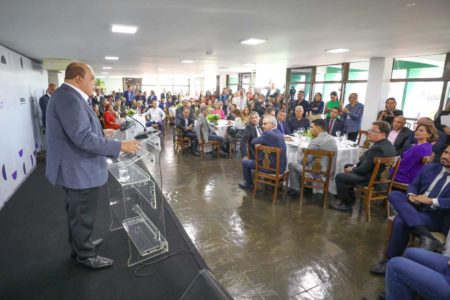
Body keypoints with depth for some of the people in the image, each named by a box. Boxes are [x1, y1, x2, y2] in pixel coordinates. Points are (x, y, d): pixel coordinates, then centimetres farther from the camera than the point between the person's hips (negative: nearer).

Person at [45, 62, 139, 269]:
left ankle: (80, 244, 44)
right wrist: (120, 146, -28)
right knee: (83, 216, 7)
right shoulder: (70, 99, -25)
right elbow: (83, 138, -32)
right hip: (80, 171, -11)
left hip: (75, 168, 11)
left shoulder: (66, 96, 10)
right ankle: (85, 256, 26)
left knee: (77, 213, 25)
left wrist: (100, 133, 17)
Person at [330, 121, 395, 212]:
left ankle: (346, 204, 8)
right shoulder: (388, 144, 4)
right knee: (348, 167, 24)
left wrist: (352, 169, -8)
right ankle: (349, 198, 30)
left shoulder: (377, 148, -29)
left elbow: (364, 168, -26)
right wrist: (355, 166, 3)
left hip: (371, 179, -11)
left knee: (339, 177, -8)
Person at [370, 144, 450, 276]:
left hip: (438, 217, -6)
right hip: (416, 208, 6)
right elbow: (414, 185, 16)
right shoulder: (429, 168, 13)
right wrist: (411, 195, -8)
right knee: (394, 195, -24)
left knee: (400, 221, -31)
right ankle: (426, 236, -36)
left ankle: (389, 261, -13)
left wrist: (431, 201, -20)